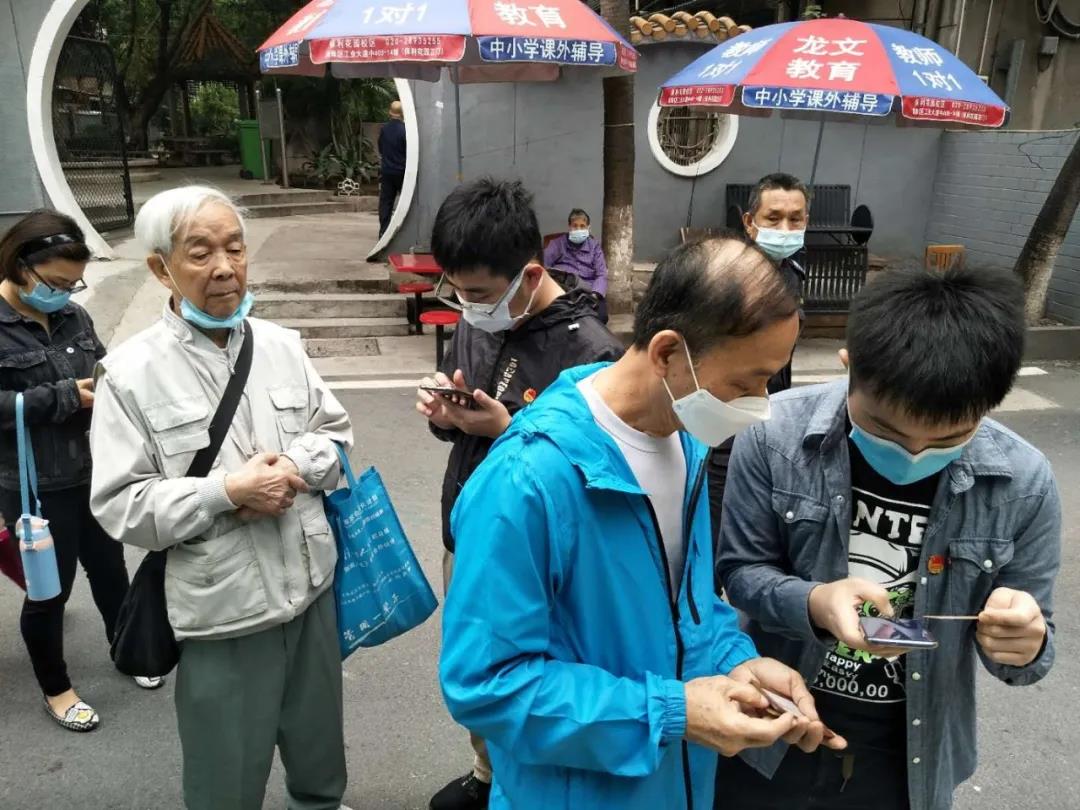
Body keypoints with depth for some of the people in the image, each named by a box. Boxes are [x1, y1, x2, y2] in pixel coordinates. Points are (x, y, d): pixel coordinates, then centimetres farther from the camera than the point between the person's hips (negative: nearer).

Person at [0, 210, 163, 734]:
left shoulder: (74, 317, 3)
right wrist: (65, 397, -22)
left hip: (92, 472, 5)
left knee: (109, 568, 19)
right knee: (50, 587, 10)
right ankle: (55, 689, 32)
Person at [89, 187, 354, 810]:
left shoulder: (281, 345, 1)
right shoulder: (132, 373, -12)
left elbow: (337, 433, 7)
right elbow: (120, 506, -12)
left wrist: (295, 468, -13)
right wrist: (227, 490, -22)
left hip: (312, 584, 4)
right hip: (222, 608, -4)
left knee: (319, 741, 26)